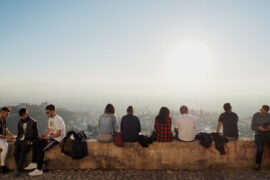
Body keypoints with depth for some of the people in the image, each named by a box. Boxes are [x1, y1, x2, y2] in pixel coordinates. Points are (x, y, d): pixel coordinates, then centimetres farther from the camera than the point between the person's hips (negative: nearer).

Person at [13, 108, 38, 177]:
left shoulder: (33, 122, -1)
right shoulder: (20, 122, 15)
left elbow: (36, 134, 2)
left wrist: (30, 141, -10)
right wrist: (17, 139, 6)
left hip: (28, 141, -4)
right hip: (20, 140, 5)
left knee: (22, 154, -23)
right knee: (15, 153, -19)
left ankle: (17, 169, -9)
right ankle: (18, 168, -4)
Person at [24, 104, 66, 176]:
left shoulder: (58, 120, -19)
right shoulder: (50, 119, 13)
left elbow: (59, 133, -22)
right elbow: (49, 130, 18)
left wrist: (49, 137, -20)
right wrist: (43, 135, 1)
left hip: (57, 139, -10)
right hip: (50, 137, 10)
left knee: (41, 149, -21)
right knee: (35, 144, 2)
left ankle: (39, 170, -11)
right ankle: (34, 163, 14)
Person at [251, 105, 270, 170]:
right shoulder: (255, 116, -4)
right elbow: (252, 127, -2)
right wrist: (259, 128, -22)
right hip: (259, 134, -2)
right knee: (260, 148, -28)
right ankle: (257, 164, -7)